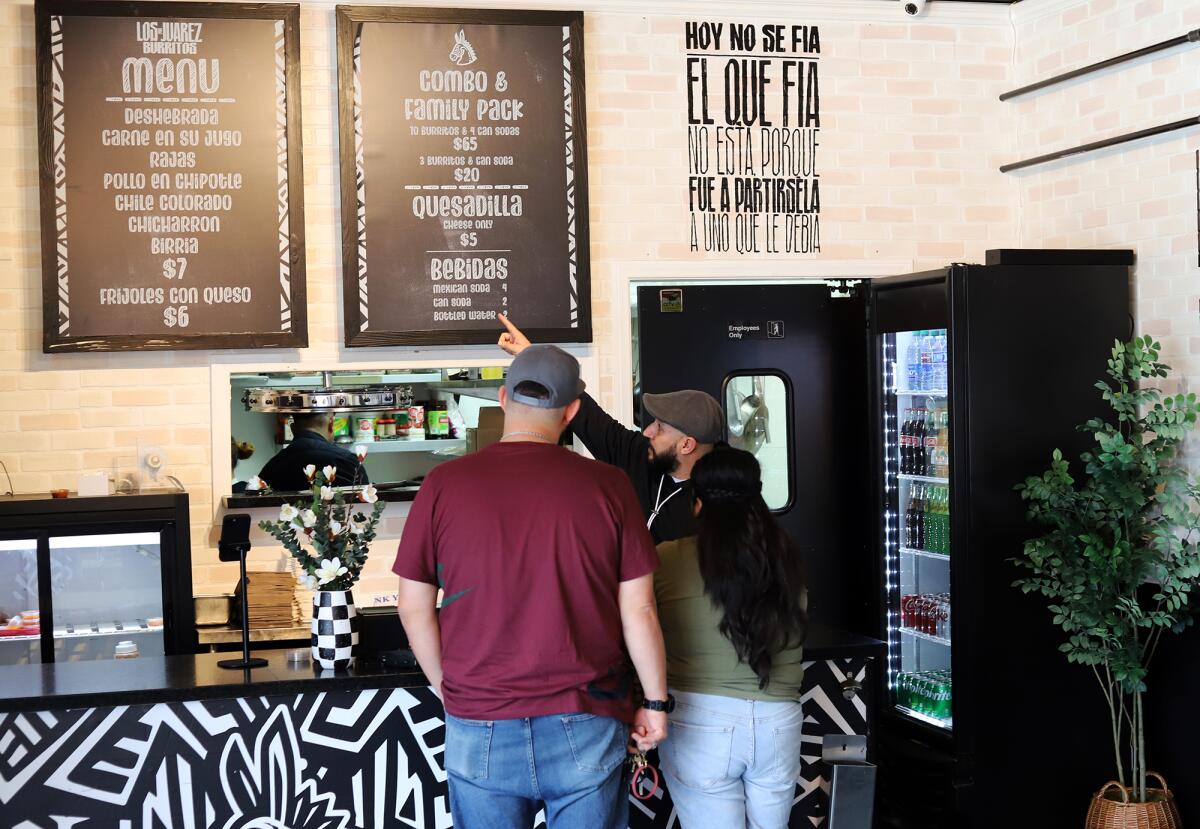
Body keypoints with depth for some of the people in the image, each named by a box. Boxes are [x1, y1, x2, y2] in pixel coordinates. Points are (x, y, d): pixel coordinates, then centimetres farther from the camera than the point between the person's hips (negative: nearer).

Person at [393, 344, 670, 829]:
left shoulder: (444, 485, -5)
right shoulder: (607, 487, -6)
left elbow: (414, 607, 1)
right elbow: (638, 611, -3)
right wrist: (655, 702, 9)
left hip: (480, 728, 0)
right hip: (586, 728, 0)